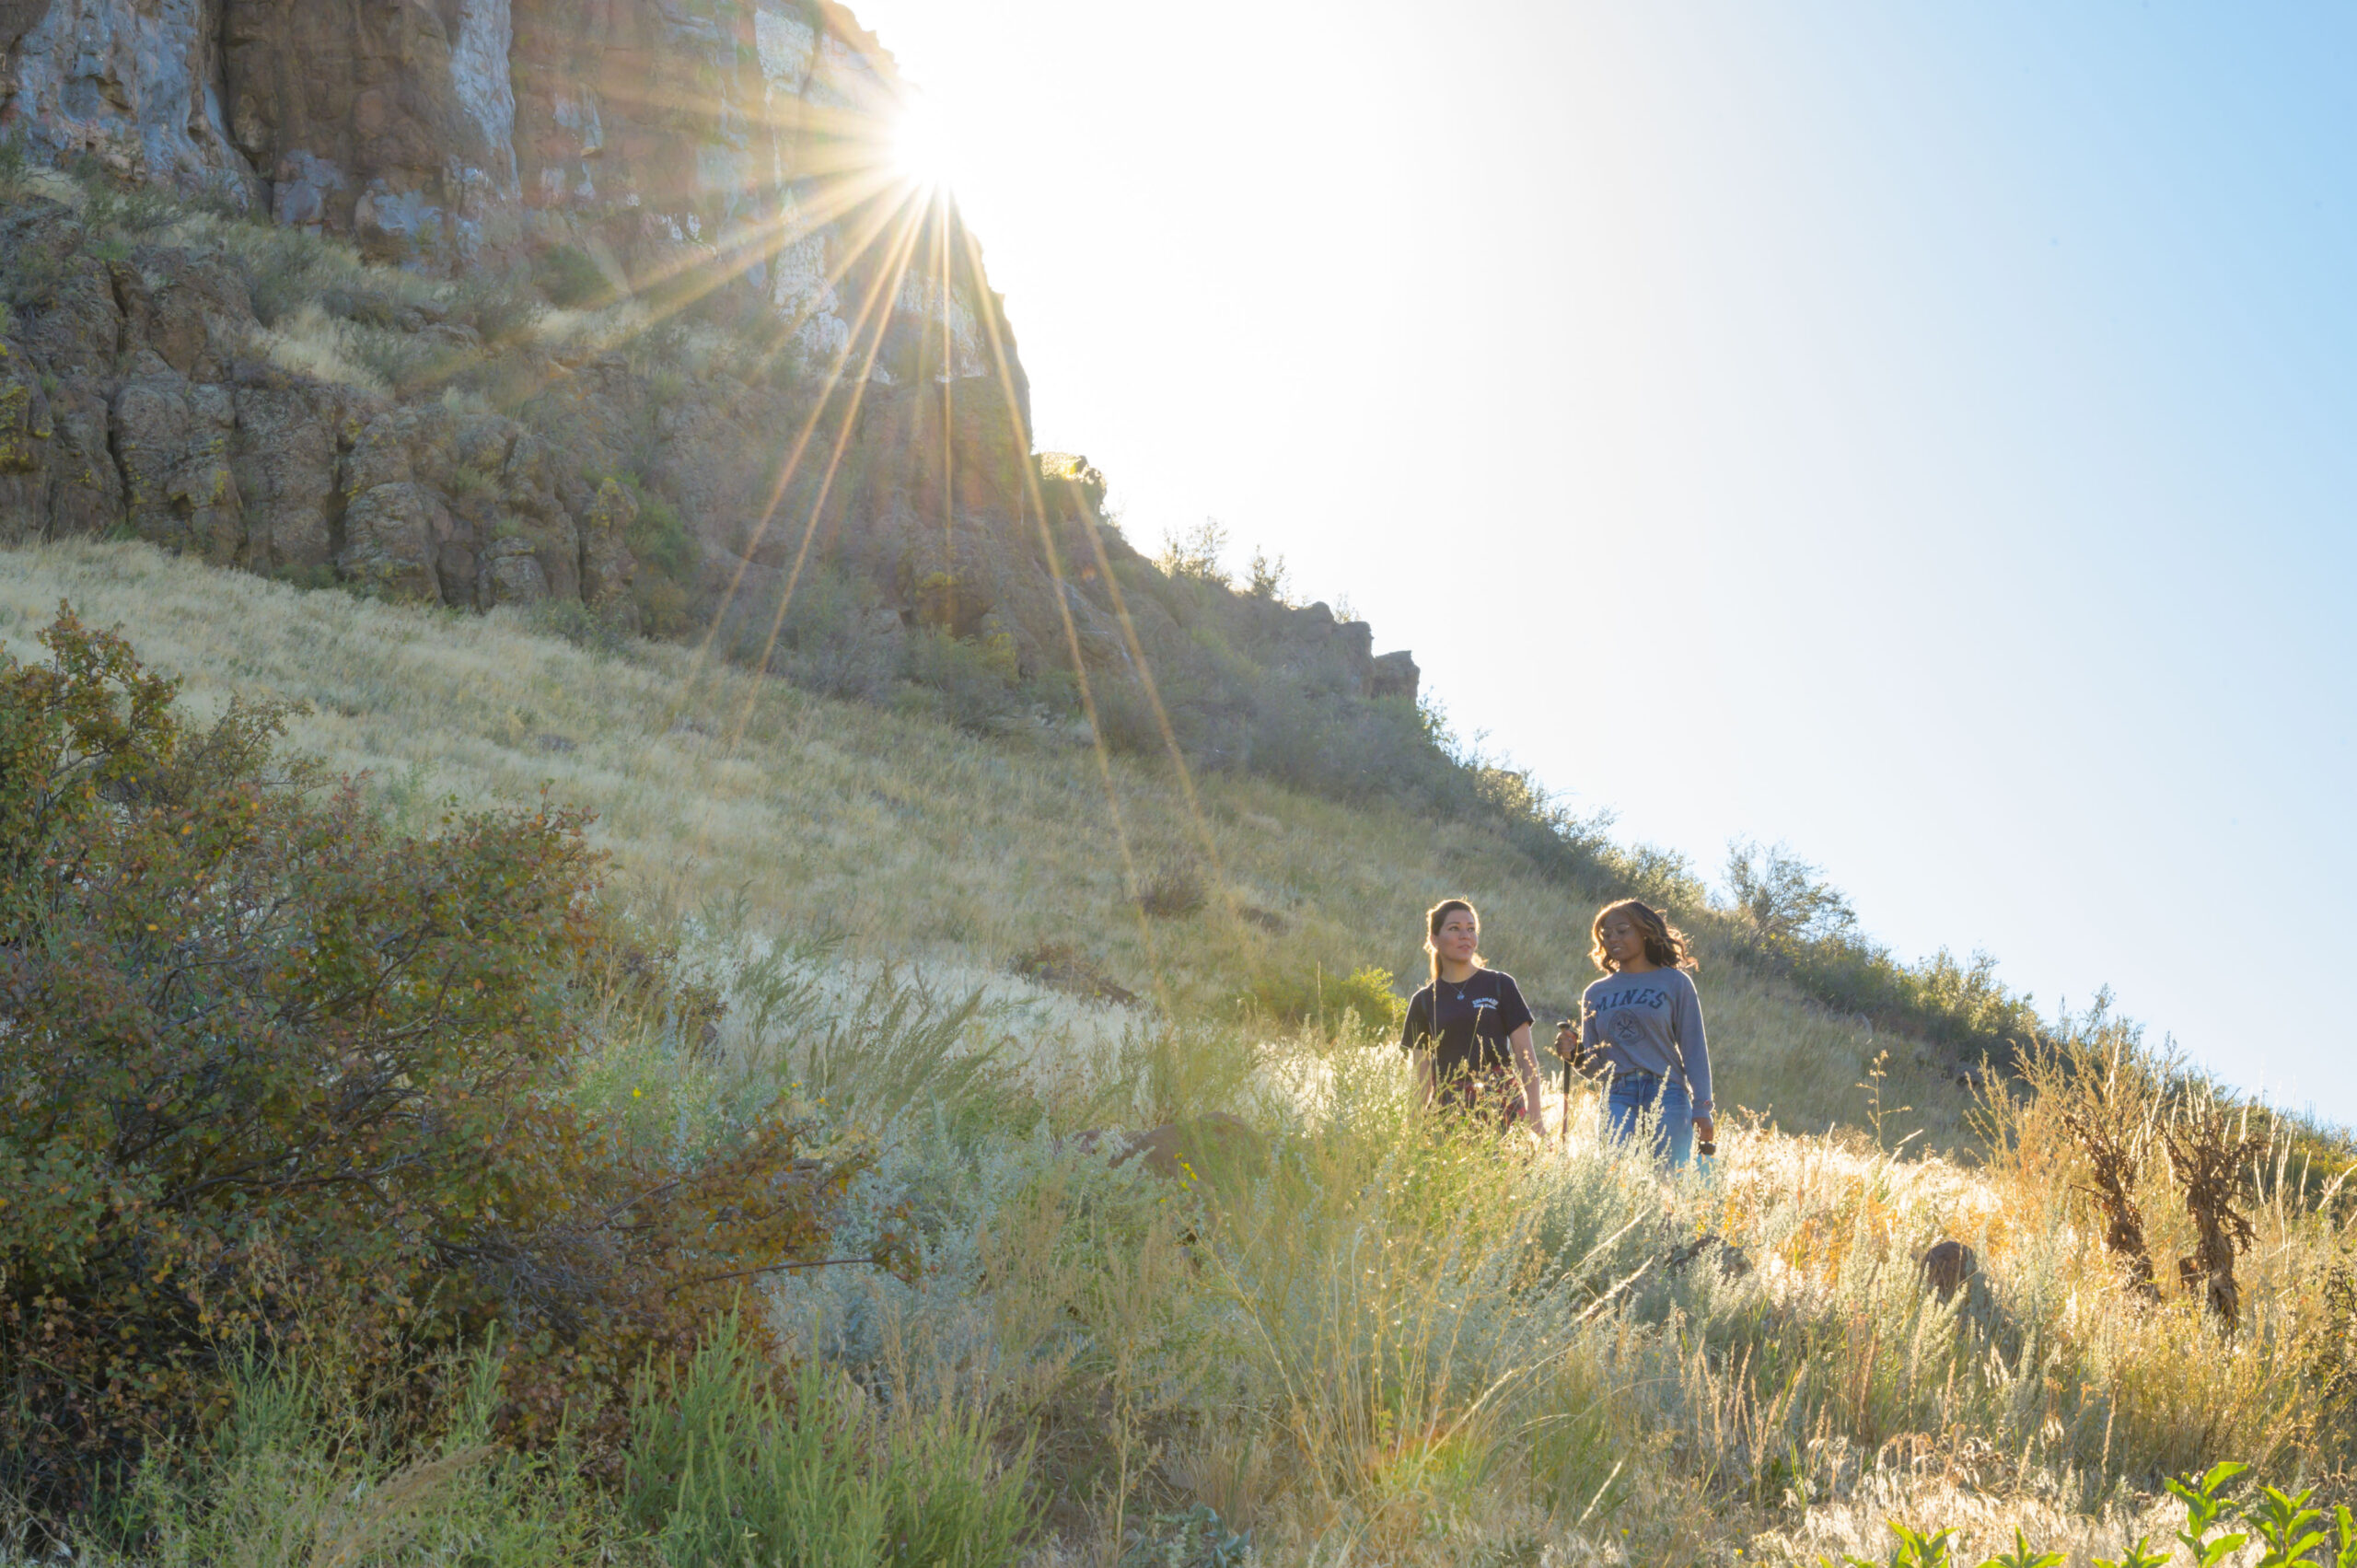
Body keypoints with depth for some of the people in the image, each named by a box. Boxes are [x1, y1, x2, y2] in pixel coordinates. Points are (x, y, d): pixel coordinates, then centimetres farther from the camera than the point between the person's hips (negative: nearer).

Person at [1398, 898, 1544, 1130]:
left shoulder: (1500, 985, 7)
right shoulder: (1424, 1001, 12)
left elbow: (1526, 1055, 4)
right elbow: (1422, 1076, 12)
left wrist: (1535, 1114, -5)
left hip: (1503, 1104, -1)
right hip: (1449, 1108, 1)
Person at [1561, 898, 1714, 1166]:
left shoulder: (1674, 983, 7)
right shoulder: (1596, 993, 16)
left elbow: (1694, 1048, 3)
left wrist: (1702, 1108, -5)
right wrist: (1574, 1054, -6)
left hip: (1667, 1096, -2)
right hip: (1618, 1098, 2)